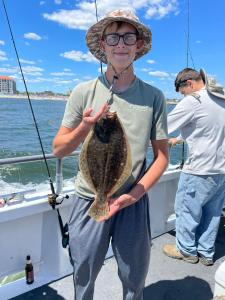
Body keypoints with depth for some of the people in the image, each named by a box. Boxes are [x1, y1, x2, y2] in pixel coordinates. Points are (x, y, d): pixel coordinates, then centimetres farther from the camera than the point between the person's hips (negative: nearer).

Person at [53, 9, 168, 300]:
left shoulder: (154, 97, -2)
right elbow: (58, 149, 0)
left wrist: (134, 194, -13)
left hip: (133, 202, 1)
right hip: (89, 199, 0)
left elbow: (161, 155, 0)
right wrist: (84, 127, -19)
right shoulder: (83, 92, -3)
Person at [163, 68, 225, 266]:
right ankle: (206, 253, 30)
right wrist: (179, 139, 24)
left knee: (187, 210, 10)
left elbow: (165, 126, -10)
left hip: (199, 171, -8)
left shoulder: (193, 102, -14)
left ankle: (186, 250, 27)